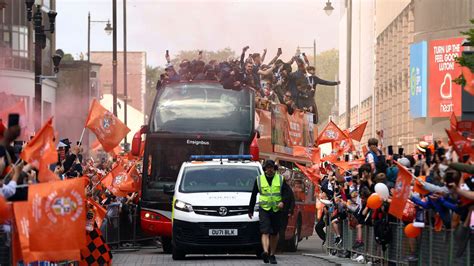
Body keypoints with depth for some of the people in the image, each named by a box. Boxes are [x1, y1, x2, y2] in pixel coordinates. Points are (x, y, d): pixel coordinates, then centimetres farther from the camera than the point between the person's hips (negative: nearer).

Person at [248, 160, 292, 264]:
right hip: (264, 209, -1)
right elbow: (253, 195, 13)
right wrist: (250, 210, 13)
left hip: (276, 210, 1)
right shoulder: (259, 180, 8)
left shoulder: (280, 179, 8)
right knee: (265, 232, -16)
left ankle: (272, 255, 18)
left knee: (275, 234, 7)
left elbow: (288, 191, 2)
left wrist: (283, 202, -16)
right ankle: (265, 252, -32)